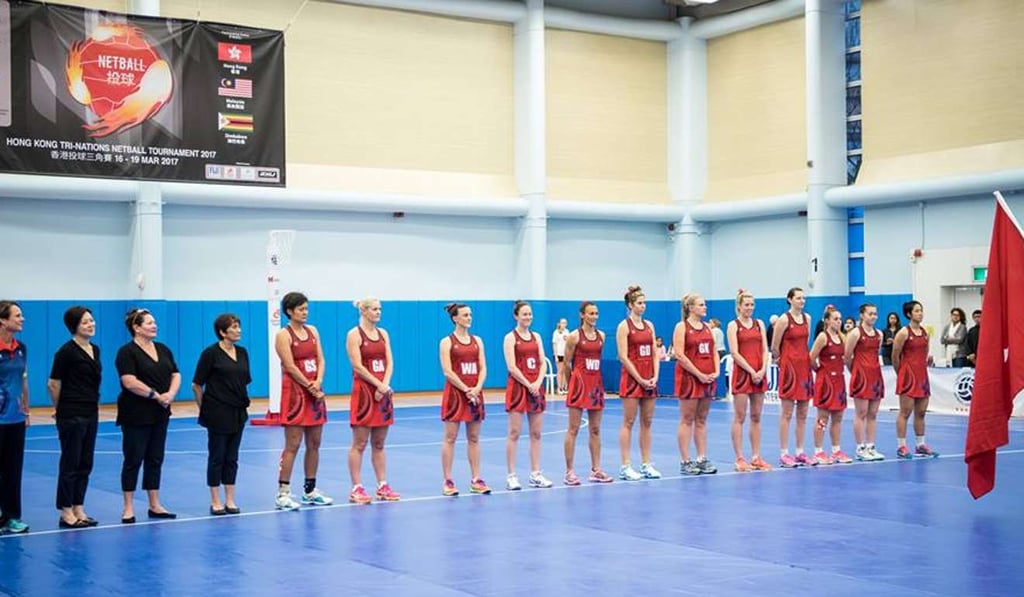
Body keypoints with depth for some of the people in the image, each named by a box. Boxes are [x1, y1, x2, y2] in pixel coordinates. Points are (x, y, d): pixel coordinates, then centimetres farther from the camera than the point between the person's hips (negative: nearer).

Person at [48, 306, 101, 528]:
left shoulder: (95, 349, 10)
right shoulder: (66, 351, -13)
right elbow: (53, 384, -10)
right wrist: (62, 409, 1)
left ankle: (79, 509, 19)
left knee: (85, 464, 11)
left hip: (91, 413, 7)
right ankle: (66, 514, 7)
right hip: (72, 416, -7)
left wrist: (93, 404, 16)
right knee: (70, 463, 0)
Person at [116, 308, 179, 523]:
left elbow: (175, 375, 9)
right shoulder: (127, 352, -10)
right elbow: (130, 382, -21)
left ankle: (155, 506, 17)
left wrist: (170, 394, -10)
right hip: (136, 415, -6)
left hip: (160, 414, 7)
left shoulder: (163, 349, 11)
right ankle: (128, 508, 6)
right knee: (133, 460, -1)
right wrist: (156, 395, -18)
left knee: (155, 460, 11)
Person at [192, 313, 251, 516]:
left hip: (238, 413, 5)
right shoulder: (211, 353, -10)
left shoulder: (242, 352, 7)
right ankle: (215, 502, 10)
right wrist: (204, 408, -3)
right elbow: (197, 385, -7)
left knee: (232, 457, 10)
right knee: (217, 457, 3)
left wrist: (243, 401, 12)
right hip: (217, 414, -5)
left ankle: (230, 500, 16)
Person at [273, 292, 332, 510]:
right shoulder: (283, 335, -8)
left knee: (314, 444, 9)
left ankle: (310, 491, 19)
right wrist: (311, 388, -13)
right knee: (292, 445, -7)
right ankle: (283, 494, -3)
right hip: (295, 392, -7)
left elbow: (320, 360, 7)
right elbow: (290, 367, -13)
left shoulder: (312, 331, 12)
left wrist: (318, 383, -10)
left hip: (315, 392, 7)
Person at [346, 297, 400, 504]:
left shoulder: (383, 333, 12)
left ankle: (383, 487, 15)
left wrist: (384, 386, -10)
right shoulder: (354, 334, -5)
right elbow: (357, 366, -13)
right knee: (359, 444, -3)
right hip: (363, 392, -6)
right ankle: (356, 489, 1)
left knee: (379, 444, 11)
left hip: (383, 392, 6)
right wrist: (379, 385, -16)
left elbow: (389, 363, 5)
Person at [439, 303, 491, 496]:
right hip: (455, 393, -5)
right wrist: (466, 390, -16)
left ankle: (476, 480, 12)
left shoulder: (477, 340, 10)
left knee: (474, 438, 8)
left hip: (475, 393, 5)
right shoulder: (447, 342, -4)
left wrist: (477, 388, -10)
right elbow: (447, 372, -11)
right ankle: (448, 482, 2)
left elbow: (482, 368, 6)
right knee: (450, 438, -2)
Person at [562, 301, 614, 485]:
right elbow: (567, 363, -1)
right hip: (579, 384, -5)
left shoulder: (601, 336, 9)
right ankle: (569, 471, 1)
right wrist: (575, 379, 6)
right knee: (573, 429, -3)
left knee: (595, 430, 8)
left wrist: (593, 378, 15)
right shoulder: (574, 336, -6)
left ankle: (596, 470, 14)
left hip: (596, 384, 5)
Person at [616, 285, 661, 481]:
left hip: (649, 379, 6)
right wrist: (640, 379, -15)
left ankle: (646, 464, 13)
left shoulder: (649, 325, 12)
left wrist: (655, 376, -3)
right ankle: (625, 467, -1)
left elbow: (654, 353, 11)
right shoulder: (624, 326, -6)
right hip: (631, 378, -6)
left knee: (647, 422, 8)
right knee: (629, 422, -3)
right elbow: (623, 356, -12)